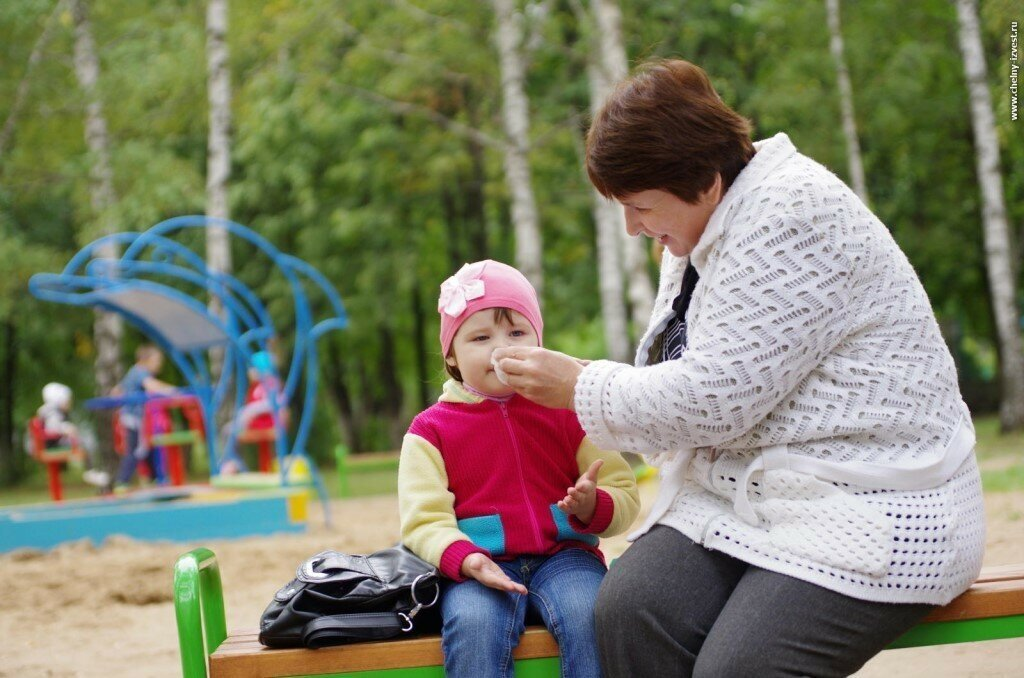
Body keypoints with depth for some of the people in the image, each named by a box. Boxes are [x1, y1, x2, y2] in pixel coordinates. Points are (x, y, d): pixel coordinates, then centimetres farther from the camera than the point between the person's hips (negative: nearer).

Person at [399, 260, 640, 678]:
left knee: (592, 616, -31)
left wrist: (592, 506, -15)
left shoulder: (567, 411, 11)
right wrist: (465, 559, -22)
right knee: (473, 627, -34)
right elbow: (424, 521, 0)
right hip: (480, 566, -1)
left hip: (564, 553, 1)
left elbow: (624, 495, 9)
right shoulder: (431, 430, 8)